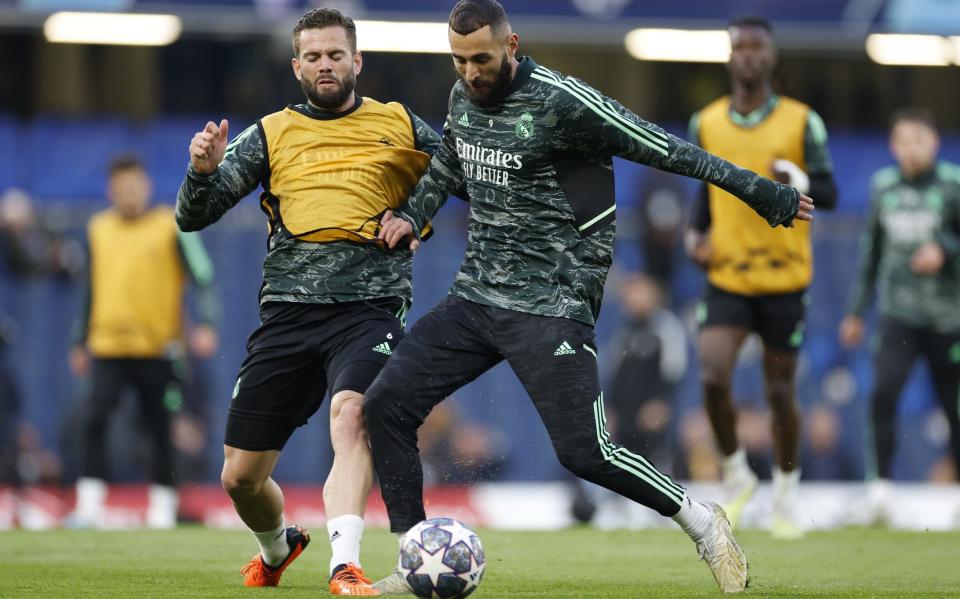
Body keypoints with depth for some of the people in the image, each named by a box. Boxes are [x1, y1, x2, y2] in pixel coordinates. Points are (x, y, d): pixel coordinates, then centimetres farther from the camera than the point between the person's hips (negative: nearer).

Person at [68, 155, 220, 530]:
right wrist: (80, 342, 21)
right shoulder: (99, 229, 12)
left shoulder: (172, 227, -2)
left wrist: (206, 324, -18)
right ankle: (89, 505, -12)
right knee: (95, 420, -13)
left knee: (160, 430, 4)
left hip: (158, 348, -3)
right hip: (108, 346, 3)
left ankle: (162, 507, 15)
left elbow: (203, 278, -4)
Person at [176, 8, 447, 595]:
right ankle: (277, 548, 36)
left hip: (369, 308, -2)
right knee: (240, 477, 3)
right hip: (288, 310, 2)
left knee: (351, 412, -34)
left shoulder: (401, 126, 11)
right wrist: (203, 172, -14)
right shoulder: (270, 134, 12)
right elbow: (193, 216, 9)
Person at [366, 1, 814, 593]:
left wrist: (765, 194, -8)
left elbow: (665, 151, -12)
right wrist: (413, 216, 11)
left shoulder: (560, 101, -16)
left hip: (550, 306, -7)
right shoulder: (462, 98, 6)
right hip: (475, 296, 7)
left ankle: (703, 523, 10)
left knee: (584, 452, -13)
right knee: (386, 404, -5)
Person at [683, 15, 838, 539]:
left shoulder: (801, 122, -3)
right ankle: (735, 473, 8)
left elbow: (830, 194, -2)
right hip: (726, 278, 1)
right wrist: (696, 235, 3)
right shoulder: (705, 124, 5)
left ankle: (785, 491, 26)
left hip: (784, 279, -1)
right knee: (713, 378, -16)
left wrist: (798, 181, -23)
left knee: (780, 390, 5)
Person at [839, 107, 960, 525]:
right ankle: (880, 487, -14)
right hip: (898, 314, 2)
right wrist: (857, 310, 19)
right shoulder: (882, 187, 7)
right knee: (882, 394, -18)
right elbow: (871, 250, 17)